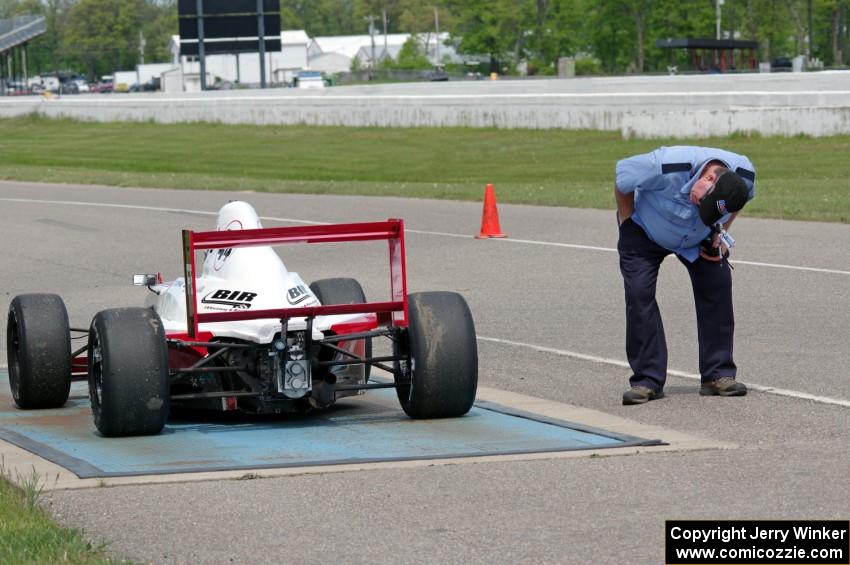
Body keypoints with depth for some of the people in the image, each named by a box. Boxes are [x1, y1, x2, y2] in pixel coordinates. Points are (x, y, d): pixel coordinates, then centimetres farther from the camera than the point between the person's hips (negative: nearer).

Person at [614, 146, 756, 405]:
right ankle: (647, 381, -10)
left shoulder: (744, 176, -26)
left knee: (717, 284, -12)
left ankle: (718, 375, -2)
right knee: (639, 292, -16)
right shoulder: (667, 166, -41)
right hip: (644, 232, -3)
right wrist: (628, 223, -14)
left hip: (698, 238, 3)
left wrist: (721, 234, -11)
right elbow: (623, 181, -22)